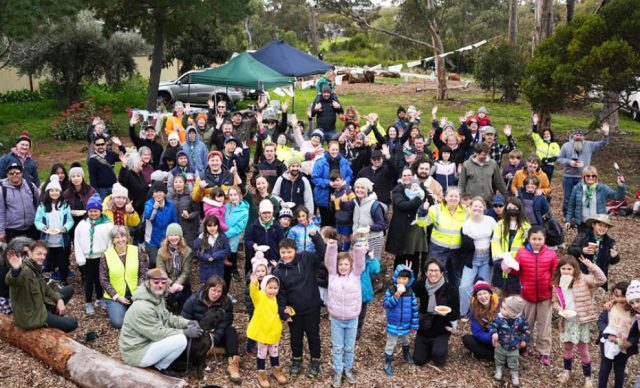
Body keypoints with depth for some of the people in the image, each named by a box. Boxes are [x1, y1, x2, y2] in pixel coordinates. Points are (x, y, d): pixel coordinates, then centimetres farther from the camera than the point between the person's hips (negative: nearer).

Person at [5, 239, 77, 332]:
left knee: (69, 289, 18)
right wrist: (15, 270, -75)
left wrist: (59, 299, 0)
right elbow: (10, 280, -52)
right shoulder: (25, 271, -29)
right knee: (72, 324, -7)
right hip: (30, 316, -9)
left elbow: (44, 287, 14)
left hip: (40, 306, 9)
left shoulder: (35, 268, 1)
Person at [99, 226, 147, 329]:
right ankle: (113, 308, 16)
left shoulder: (136, 251, -2)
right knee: (118, 322, -19)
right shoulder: (106, 255, -6)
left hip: (135, 294, 1)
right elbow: (103, 280, -4)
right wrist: (117, 297, -11)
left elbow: (143, 273, 2)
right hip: (115, 296, -1)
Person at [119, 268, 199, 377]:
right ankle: (160, 368, 2)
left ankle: (159, 363, 14)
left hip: (146, 342, 10)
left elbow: (167, 317, 10)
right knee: (180, 340, -21)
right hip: (136, 353, -10)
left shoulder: (157, 297, 3)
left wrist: (187, 323, -6)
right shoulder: (142, 307, -28)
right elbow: (158, 333, -25)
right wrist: (185, 332, -19)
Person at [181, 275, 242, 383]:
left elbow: (224, 324, -16)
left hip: (217, 336, 1)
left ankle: (233, 363, -41)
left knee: (231, 330, -27)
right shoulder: (193, 300, -12)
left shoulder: (226, 302, -10)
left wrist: (214, 338, -32)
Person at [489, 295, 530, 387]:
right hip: (501, 346, 1)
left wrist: (524, 340, -8)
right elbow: (493, 326, -17)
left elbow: (526, 330, -6)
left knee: (514, 364, 15)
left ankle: (515, 377, 38)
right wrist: (494, 333, -36)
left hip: (514, 348, -1)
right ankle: (498, 372, 50)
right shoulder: (499, 319, -23)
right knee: (499, 361, 24)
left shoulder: (520, 320, -20)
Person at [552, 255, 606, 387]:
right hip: (566, 321, 3)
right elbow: (555, 302, 7)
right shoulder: (557, 284, -1)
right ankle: (567, 370, 42)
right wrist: (560, 310, -13)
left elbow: (601, 280, -23)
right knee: (567, 347, 18)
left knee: (583, 350, 8)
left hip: (582, 320, -3)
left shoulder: (582, 280, -12)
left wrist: (591, 266, -32)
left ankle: (587, 376, 25)